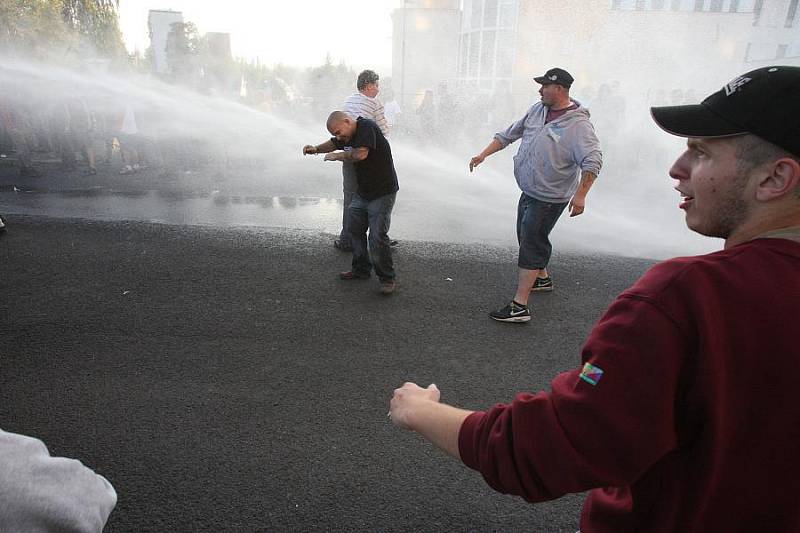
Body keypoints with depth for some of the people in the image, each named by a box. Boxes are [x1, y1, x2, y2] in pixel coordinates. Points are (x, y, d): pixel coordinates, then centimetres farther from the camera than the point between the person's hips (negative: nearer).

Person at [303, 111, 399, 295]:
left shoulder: (367, 127, -18)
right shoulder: (348, 135, 8)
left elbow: (361, 154, -32)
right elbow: (333, 144, 26)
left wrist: (337, 156, -16)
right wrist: (316, 149, 7)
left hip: (382, 192, -9)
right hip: (361, 193, 9)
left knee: (377, 235, -12)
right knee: (354, 229, 12)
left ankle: (388, 279, 1)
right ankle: (361, 269, 26)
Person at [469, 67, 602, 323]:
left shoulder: (578, 124, -17)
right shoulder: (537, 110, 5)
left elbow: (592, 161, -24)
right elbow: (509, 134, 14)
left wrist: (580, 195, -33)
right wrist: (483, 155, 11)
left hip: (549, 198, -8)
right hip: (529, 192, 8)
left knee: (531, 245, -10)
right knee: (526, 237, 21)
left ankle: (519, 306, -7)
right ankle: (542, 278, 45)